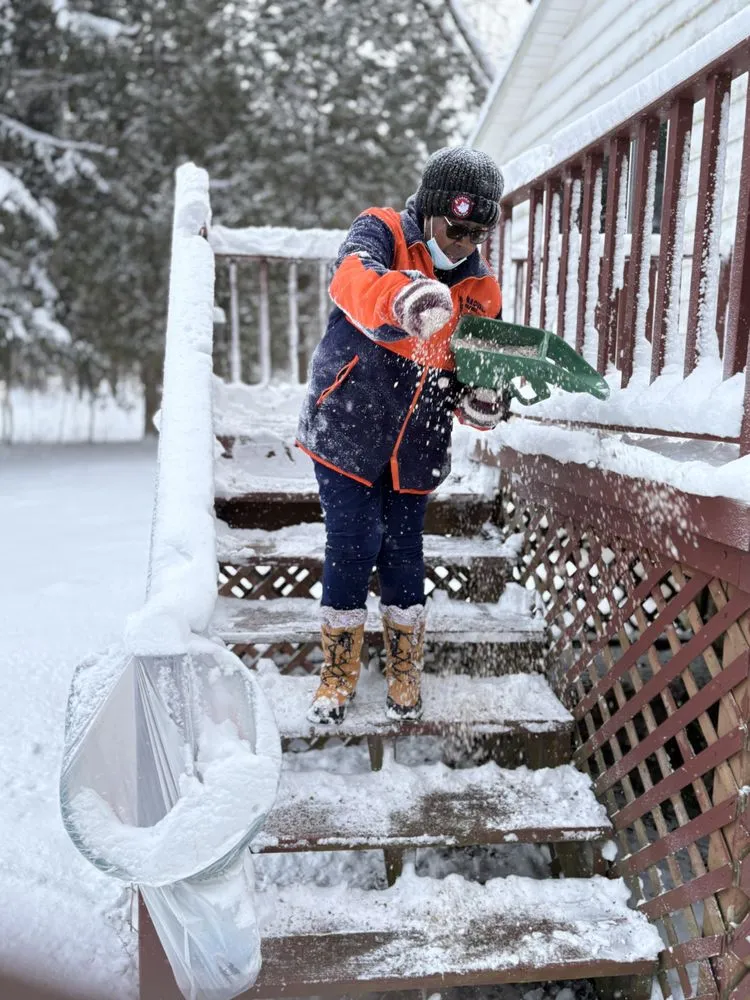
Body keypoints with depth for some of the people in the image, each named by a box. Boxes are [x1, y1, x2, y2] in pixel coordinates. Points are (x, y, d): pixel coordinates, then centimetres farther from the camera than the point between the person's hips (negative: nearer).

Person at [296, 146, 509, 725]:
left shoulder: (479, 291, 7)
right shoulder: (382, 232, -6)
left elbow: (474, 375, 13)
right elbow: (352, 279, -31)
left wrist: (482, 404, -12)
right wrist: (402, 298, -54)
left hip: (414, 446, 4)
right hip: (348, 428, -3)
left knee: (403, 553, 7)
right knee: (354, 545, -5)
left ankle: (405, 669, 29)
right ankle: (339, 670, 18)